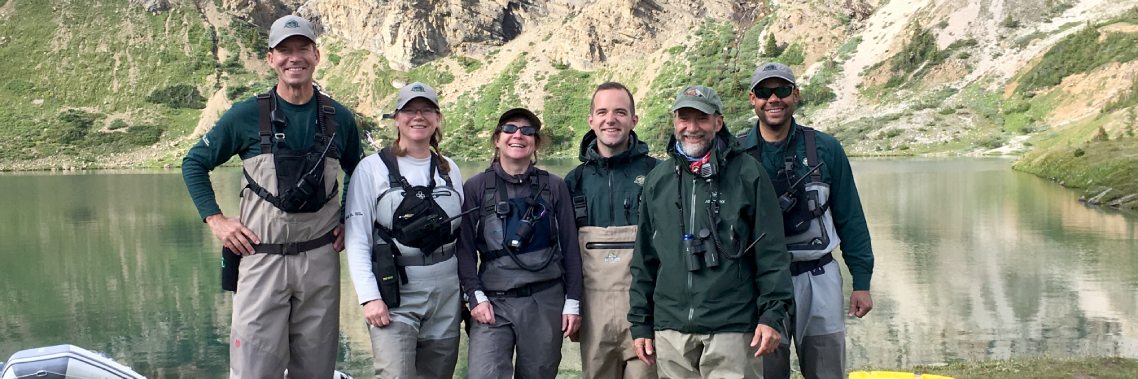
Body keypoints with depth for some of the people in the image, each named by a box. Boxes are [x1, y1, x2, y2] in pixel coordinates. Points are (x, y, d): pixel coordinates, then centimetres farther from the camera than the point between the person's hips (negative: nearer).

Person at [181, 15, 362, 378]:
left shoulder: (339, 118, 5)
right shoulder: (247, 115, -2)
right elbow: (194, 164, 8)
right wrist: (215, 219, -2)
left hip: (321, 259, 3)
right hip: (262, 258, -2)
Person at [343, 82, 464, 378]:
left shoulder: (449, 169, 11)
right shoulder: (372, 168, -3)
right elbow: (356, 239, -7)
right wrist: (369, 297, -15)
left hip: (446, 293, 4)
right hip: (394, 293, -4)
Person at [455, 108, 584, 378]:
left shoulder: (554, 187, 7)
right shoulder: (476, 188, 5)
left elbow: (570, 248, 8)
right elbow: (465, 248, 4)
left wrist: (573, 302, 4)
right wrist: (475, 296, -6)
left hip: (545, 302, 1)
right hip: (493, 302, -1)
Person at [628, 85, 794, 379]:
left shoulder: (747, 174, 1)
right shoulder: (657, 180, 11)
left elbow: (771, 251, -2)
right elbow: (644, 258, 14)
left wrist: (773, 313, -9)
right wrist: (640, 323, 12)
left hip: (732, 328, -3)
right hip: (671, 329, 4)